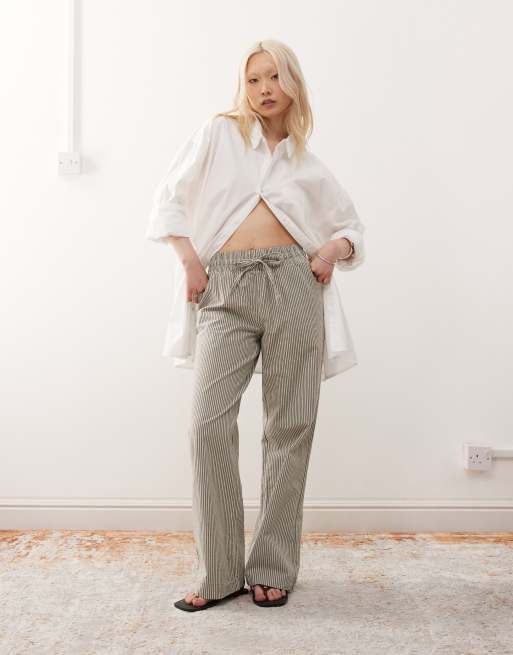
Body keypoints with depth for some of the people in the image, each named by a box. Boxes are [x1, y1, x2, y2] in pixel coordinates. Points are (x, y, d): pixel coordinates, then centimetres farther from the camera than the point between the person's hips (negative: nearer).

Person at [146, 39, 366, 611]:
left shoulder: (307, 163, 18)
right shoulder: (218, 134, 13)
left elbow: (352, 224, 25)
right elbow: (169, 198, 9)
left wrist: (335, 248, 4)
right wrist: (189, 259, -3)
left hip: (293, 283, 2)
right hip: (226, 290, -1)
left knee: (290, 427, 0)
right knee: (209, 423, -11)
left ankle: (273, 569, 13)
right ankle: (219, 573, 3)